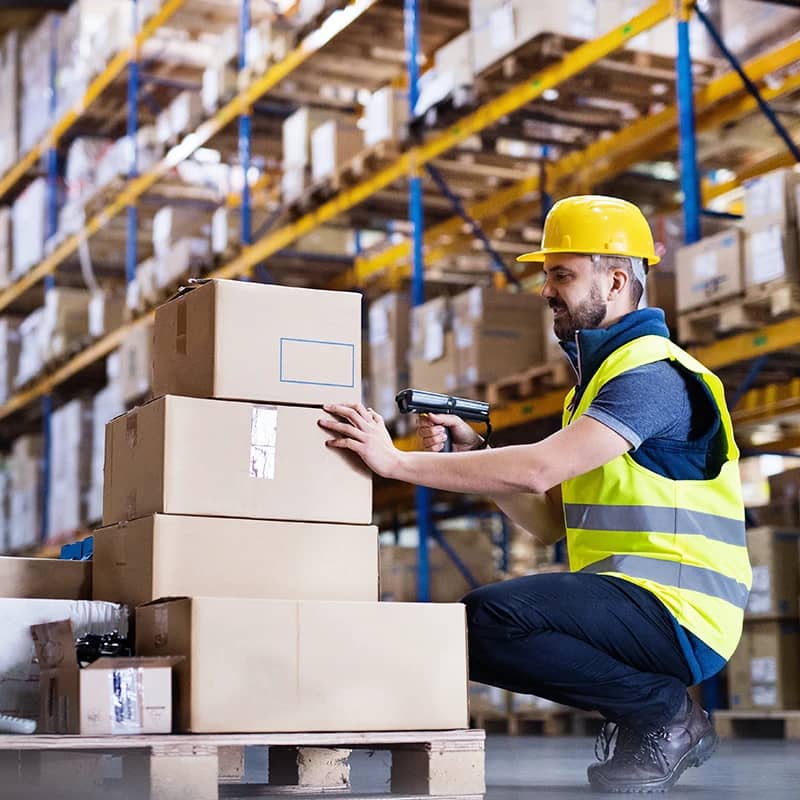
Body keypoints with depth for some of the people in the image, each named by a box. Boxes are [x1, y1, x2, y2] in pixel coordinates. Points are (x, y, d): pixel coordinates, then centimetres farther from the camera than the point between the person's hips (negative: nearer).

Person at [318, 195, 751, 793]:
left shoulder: (653, 373, -13)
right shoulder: (600, 373, 20)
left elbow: (538, 470, -26)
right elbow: (549, 521, 15)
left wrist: (396, 461, -23)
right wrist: (472, 452, 1)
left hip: (677, 610, -10)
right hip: (624, 599, 10)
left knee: (491, 616, -28)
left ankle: (666, 714, -7)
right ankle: (644, 709, 8)